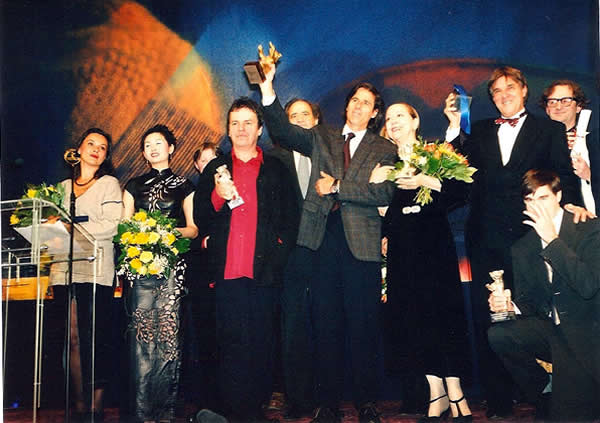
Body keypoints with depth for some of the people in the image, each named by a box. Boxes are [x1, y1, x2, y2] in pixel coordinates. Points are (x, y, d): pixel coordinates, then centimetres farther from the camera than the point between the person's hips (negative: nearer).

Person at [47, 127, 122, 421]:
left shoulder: (109, 184, 8)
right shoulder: (64, 187, 22)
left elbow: (111, 225, -5)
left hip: (95, 271, -4)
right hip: (64, 269, 4)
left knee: (96, 338, -6)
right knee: (72, 337, 0)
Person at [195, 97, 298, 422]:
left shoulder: (276, 169, 12)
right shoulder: (215, 168, 15)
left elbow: (290, 219, 12)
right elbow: (202, 219, 11)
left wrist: (280, 252, -1)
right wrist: (218, 197, -8)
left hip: (264, 270, 0)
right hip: (226, 270, 1)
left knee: (260, 341, 1)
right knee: (230, 342, -1)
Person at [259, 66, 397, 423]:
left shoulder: (384, 150, 9)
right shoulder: (322, 139, 17)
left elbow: (383, 194, -5)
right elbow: (283, 131, 3)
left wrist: (337, 187, -7)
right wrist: (268, 89, -10)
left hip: (361, 243, -2)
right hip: (323, 240, 2)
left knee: (363, 326, 2)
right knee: (326, 325, 6)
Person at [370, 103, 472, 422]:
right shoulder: (386, 163, 14)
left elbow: (461, 190, -10)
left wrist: (425, 181, -17)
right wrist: (384, 236, 3)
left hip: (434, 243, -4)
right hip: (401, 249, 4)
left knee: (443, 314, -5)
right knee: (413, 320, 2)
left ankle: (454, 391, 5)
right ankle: (436, 394, 11)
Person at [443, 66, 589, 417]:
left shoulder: (550, 130, 8)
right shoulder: (479, 131, 16)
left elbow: (564, 174, 0)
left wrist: (571, 202, -18)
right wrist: (455, 125, -5)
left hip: (528, 237, -2)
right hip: (486, 240, 3)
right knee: (487, 321, 5)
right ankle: (498, 400, 16)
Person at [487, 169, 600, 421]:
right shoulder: (521, 249, 9)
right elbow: (527, 301, 11)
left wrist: (552, 239, -23)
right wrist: (509, 304, -13)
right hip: (550, 331, 6)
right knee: (498, 335, -22)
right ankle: (545, 390, 1)